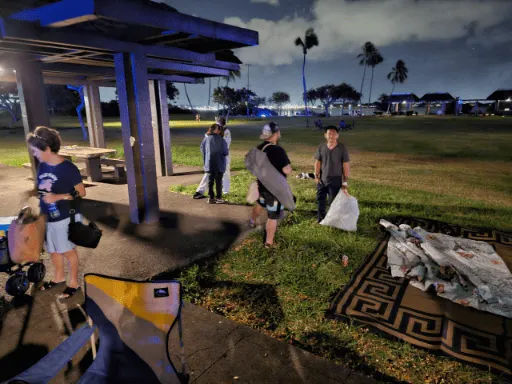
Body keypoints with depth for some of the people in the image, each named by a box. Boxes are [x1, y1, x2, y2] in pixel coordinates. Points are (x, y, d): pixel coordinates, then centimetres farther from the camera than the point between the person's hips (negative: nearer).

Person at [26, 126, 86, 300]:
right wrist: (35, 192, -10)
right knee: (53, 250, 21)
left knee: (68, 251, 9)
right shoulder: (42, 166, 0)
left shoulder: (67, 168, -19)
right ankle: (59, 277, 42)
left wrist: (58, 197, -25)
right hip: (47, 217, 7)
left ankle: (74, 283, 26)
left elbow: (81, 193, -15)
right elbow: (42, 189, 13)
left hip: (66, 218, -6)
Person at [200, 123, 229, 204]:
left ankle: (211, 198, 16)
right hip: (219, 164, -4)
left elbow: (202, 149, 4)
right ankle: (219, 198, 11)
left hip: (209, 164, 4)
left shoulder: (206, 138, -4)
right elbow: (226, 152, -9)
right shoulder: (221, 140, -15)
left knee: (210, 181, 11)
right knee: (218, 181, 6)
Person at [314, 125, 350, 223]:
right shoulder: (321, 147, -3)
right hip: (322, 180, 3)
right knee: (320, 200, 15)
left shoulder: (342, 148, -11)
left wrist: (345, 182, -9)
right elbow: (317, 162, 6)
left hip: (335, 181, -3)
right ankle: (321, 218, 36)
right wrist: (316, 176, -2)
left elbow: (346, 166, -8)